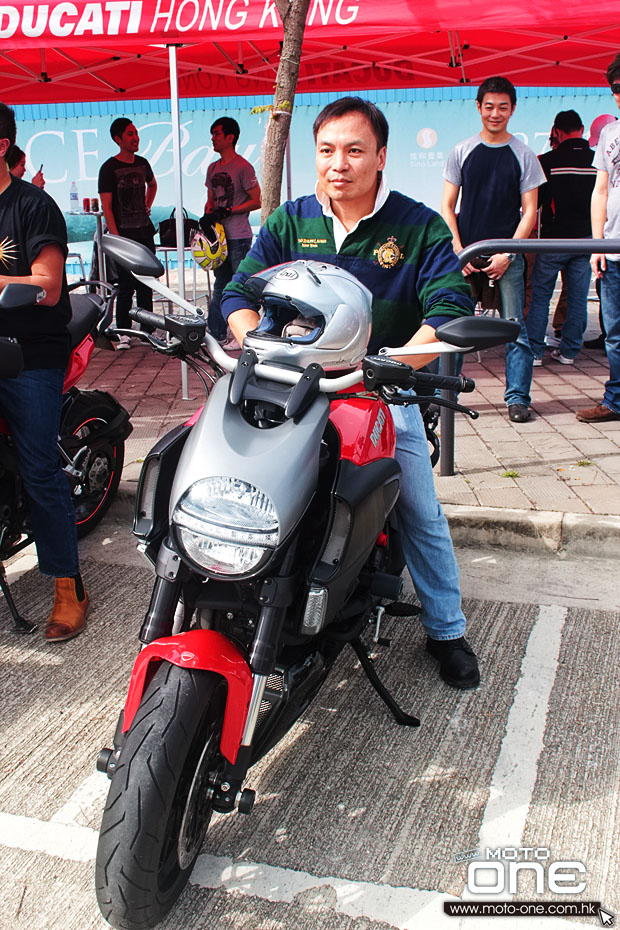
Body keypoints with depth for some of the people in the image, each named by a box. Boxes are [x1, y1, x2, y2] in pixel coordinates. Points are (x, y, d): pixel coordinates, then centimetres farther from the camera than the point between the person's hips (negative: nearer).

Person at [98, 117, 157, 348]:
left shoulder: (142, 163, 10)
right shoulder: (109, 168, -7)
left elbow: (152, 184, 34)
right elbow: (106, 207, -11)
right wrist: (115, 238, -18)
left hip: (144, 231, 6)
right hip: (123, 232, -5)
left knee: (146, 284, 8)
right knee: (126, 286, -6)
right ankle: (123, 332, 3)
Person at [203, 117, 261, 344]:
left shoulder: (243, 167, -8)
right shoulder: (213, 168, 14)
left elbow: (256, 201, -11)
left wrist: (228, 211, -17)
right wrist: (207, 216, 1)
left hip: (239, 237, -8)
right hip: (219, 235, 8)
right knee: (220, 285, 12)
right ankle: (215, 333, 18)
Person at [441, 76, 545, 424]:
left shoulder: (524, 155, 6)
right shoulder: (462, 152, 7)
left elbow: (529, 211, 3)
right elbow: (447, 207, 6)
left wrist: (507, 254, -9)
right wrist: (458, 252, -7)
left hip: (507, 255, 0)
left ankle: (518, 398, 5)